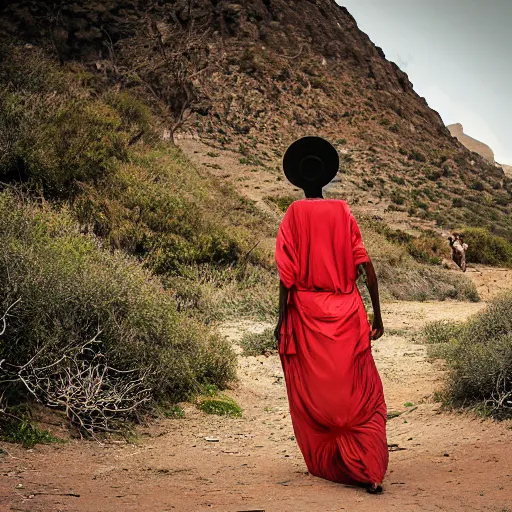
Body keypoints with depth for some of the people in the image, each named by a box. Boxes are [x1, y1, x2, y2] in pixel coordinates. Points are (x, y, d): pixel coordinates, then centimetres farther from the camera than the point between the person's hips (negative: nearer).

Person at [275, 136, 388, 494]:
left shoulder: (294, 216, -1)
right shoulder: (343, 213, 4)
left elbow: (287, 275, -7)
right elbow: (367, 267, -1)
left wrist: (282, 320, -1)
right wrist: (377, 316, 5)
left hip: (307, 315, -1)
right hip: (348, 315, 1)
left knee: (313, 396, 12)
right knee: (363, 396, 4)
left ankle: (327, 465, 19)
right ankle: (370, 471, -8)